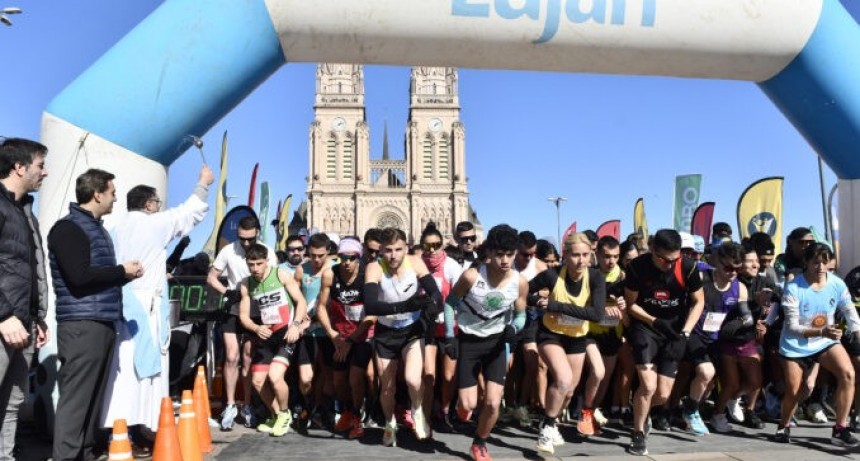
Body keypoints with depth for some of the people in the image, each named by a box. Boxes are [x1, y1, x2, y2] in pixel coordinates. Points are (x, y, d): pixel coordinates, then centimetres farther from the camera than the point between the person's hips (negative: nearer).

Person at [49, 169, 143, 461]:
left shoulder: (97, 228, 20)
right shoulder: (68, 228, -8)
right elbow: (79, 276, -19)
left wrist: (125, 274, 6)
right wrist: (122, 271, -9)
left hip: (103, 323, 9)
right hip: (82, 325, -9)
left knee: (92, 396, 12)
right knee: (75, 398, -8)